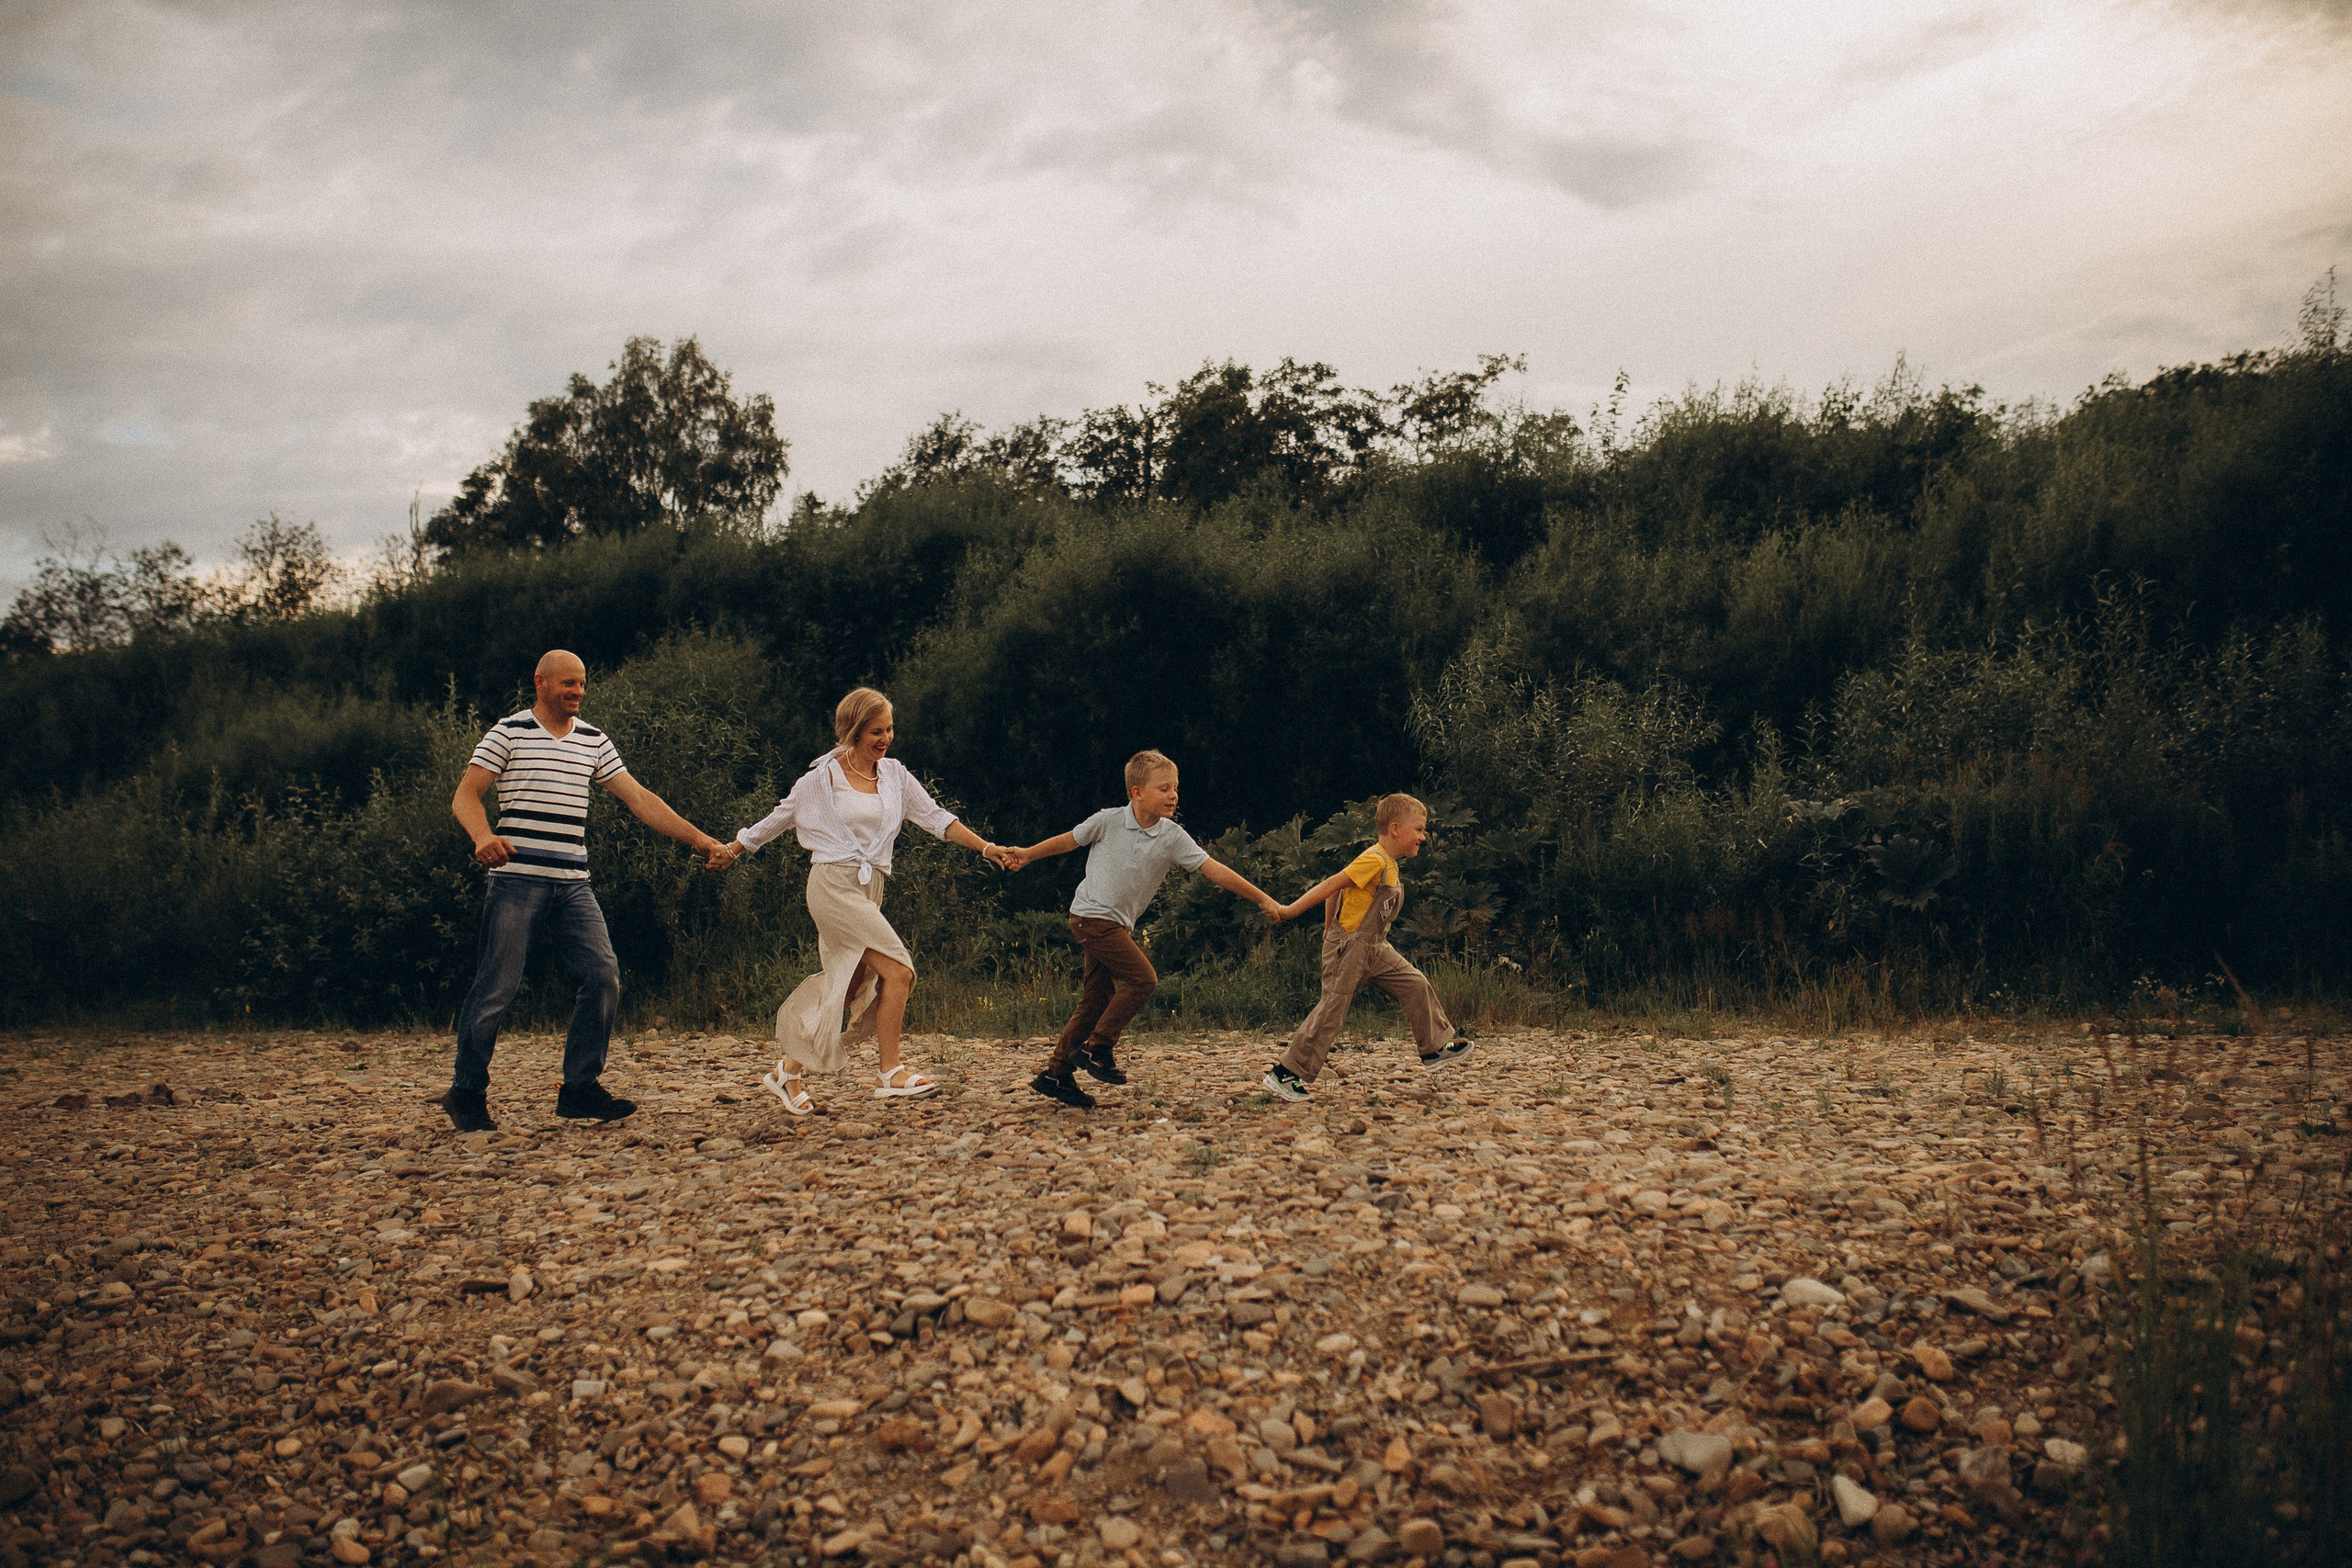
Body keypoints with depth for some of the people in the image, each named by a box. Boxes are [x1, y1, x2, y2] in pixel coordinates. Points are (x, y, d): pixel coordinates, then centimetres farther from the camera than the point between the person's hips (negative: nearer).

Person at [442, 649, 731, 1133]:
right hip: (517, 879, -5)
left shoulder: (594, 740, 15)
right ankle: (466, 1093, 9)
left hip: (573, 883, 5)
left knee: (603, 976, -4)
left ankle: (580, 1089, 5)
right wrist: (484, 836, -25)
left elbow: (639, 799, 13)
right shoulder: (509, 732, 1)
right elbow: (464, 796, -3)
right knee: (498, 986, -5)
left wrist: (700, 839, 6)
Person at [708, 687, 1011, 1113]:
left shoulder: (894, 774, 10)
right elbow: (779, 817, 9)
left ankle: (789, 1071, 20)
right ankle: (892, 1074, -10)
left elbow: (934, 817, 8)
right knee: (899, 971, -17)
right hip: (834, 885, -6)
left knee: (848, 990, 6)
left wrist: (985, 847, -2)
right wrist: (733, 850, 16)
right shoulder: (825, 777, -3)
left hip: (870, 889, 6)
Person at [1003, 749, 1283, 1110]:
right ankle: (1097, 1049, -6)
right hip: (1092, 915, -6)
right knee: (1143, 979, -16)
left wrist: (1262, 899, -12)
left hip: (1119, 925, 6)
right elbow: (1068, 840, 7)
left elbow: (1214, 870, -7)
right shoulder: (1109, 820, -10)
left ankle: (1055, 1074, 15)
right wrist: (1027, 855, 17)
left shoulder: (1173, 837, -3)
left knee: (1097, 1001, 7)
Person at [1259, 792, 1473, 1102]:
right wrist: (1292, 911, -21)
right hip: (1349, 948, -9)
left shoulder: (1388, 864, 11)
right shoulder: (1374, 861, -20)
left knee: (1416, 985, 8)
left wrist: (1329, 926, 23)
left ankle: (1436, 1048, 20)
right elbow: (1332, 885, -21)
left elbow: (1335, 890, 18)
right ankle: (1285, 1073, 0)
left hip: (1374, 949, 9)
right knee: (1332, 1009, -6)